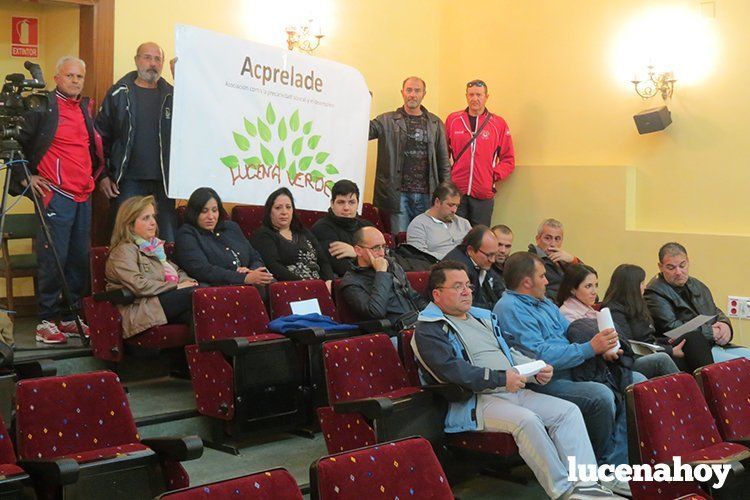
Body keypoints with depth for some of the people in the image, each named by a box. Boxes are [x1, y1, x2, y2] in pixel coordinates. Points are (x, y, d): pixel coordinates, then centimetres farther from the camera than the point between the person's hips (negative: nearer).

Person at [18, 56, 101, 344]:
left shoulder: (86, 107, 16)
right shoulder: (42, 106, -4)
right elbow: (15, 142, -1)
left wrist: (96, 175, 19)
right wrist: (25, 176, -4)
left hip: (83, 196, 7)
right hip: (55, 195, -6)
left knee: (81, 258, 8)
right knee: (54, 259, -6)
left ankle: (70, 317, 17)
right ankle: (47, 320, 4)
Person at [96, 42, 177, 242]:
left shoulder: (171, 96, 9)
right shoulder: (119, 94, 4)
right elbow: (100, 136, 3)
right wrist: (102, 175, -1)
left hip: (163, 181, 2)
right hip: (128, 181, -1)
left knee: (168, 240, 4)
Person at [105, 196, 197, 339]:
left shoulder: (154, 246, 29)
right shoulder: (124, 250, 1)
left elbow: (177, 271, 31)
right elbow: (138, 285, -14)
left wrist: (187, 281, 6)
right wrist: (176, 286, -12)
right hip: (140, 309, -7)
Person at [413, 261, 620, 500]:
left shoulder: (482, 317, 24)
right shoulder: (428, 330, -3)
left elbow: (510, 352, 24)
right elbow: (451, 370, -18)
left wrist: (537, 371, 3)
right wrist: (501, 378, -21)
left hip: (514, 391, 8)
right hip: (474, 402, -8)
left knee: (569, 411, -9)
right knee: (527, 420, -32)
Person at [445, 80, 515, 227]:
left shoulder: (498, 123, 5)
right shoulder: (453, 120, 7)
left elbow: (508, 159, 8)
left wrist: (495, 176, -5)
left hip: (483, 194, 0)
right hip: (455, 192, 0)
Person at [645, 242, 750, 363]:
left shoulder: (697, 285, 21)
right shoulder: (654, 293, -7)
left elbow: (716, 312, 27)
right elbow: (671, 327, -17)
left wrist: (724, 324, 1)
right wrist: (711, 332, -14)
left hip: (717, 345, 9)